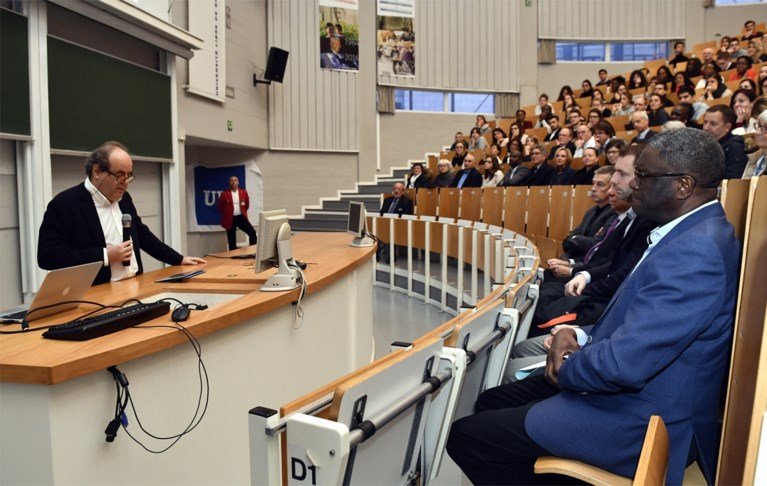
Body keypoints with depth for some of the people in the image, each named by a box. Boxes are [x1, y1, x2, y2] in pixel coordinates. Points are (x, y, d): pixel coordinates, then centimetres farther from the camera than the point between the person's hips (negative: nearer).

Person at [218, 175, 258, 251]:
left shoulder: (243, 192, 3)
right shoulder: (224, 194, -4)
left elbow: (247, 204, 17)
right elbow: (220, 208, 4)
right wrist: (227, 214, 12)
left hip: (241, 217, 2)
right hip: (230, 219, -2)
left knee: (253, 233, -12)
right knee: (232, 240, 3)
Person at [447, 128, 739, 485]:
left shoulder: (695, 251, -27)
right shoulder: (692, 235, 7)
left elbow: (622, 364, -31)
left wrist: (564, 370, -11)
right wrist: (580, 336, -2)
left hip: (636, 425, -10)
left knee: (464, 436, -6)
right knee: (491, 403, 17)